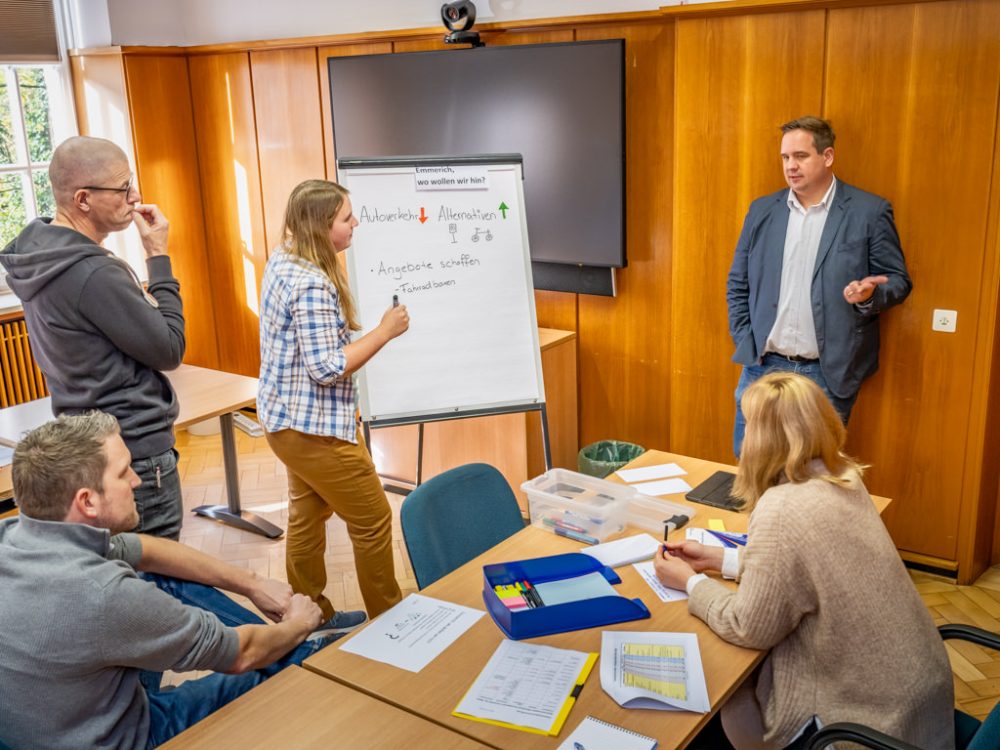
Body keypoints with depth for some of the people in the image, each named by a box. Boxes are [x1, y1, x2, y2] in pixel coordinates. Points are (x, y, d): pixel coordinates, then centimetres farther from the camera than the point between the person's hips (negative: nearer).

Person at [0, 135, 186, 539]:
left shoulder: (41, 251, 4)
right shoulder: (93, 274, -25)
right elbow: (169, 351, -16)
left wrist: (142, 303, -7)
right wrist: (159, 259, -12)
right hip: (135, 451, -9)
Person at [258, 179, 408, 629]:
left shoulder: (281, 260, 4)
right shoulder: (313, 286, -27)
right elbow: (326, 369, -27)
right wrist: (385, 331, -19)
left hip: (286, 418, 10)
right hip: (315, 427, -10)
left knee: (307, 516, 20)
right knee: (373, 521, 5)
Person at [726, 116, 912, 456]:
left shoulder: (869, 212, -4)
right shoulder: (762, 210, 7)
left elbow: (898, 280, 0)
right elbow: (737, 284, 11)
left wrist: (871, 294, -22)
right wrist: (745, 343, 2)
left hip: (828, 373, -3)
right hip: (762, 365, 3)